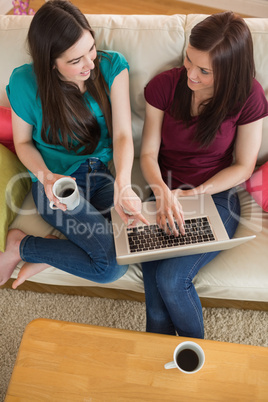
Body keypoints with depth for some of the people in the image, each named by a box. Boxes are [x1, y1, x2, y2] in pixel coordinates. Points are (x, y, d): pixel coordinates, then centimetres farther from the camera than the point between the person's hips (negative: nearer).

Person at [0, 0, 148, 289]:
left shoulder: (112, 66, -6)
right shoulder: (25, 82, -11)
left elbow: (123, 134, -12)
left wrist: (122, 183, -32)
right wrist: (45, 176, -20)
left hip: (104, 173, 4)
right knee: (112, 264, -20)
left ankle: (45, 257, -2)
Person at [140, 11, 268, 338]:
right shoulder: (164, 86, -6)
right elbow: (148, 154, -4)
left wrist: (194, 193, -14)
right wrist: (163, 192, -24)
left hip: (216, 197, -2)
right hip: (166, 193, 2)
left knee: (171, 278, -21)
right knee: (153, 274, -18)